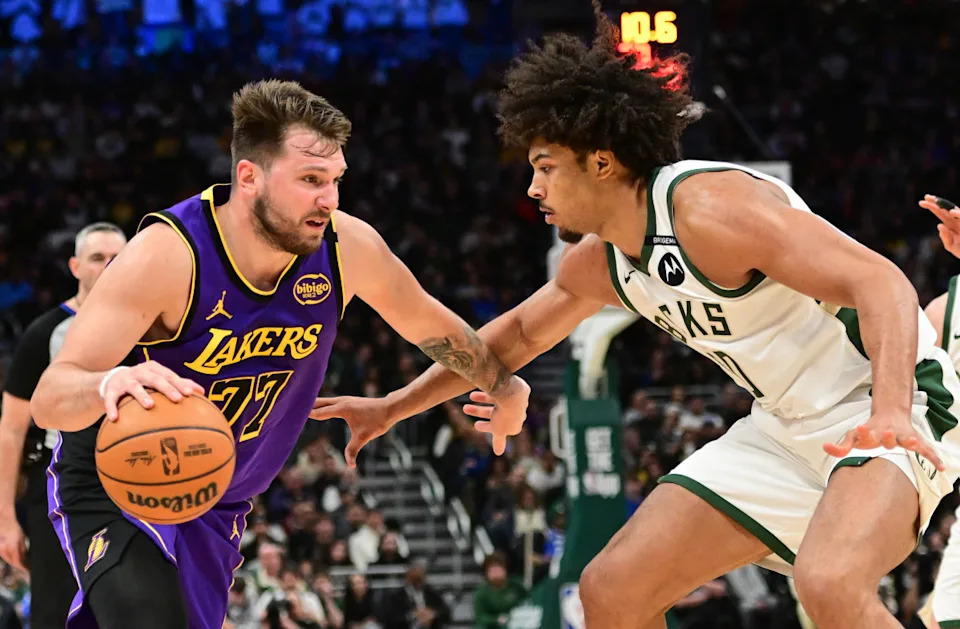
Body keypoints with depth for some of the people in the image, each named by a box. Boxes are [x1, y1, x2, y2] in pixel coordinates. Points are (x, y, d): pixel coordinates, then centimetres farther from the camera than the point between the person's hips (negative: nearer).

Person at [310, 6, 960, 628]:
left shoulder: (709, 206, -22)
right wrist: (393, 408, 30)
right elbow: (520, 332, 27)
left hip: (892, 402, -9)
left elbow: (881, 282, -29)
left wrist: (889, 407, -45)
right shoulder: (601, 260, 6)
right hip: (786, 428, 9)